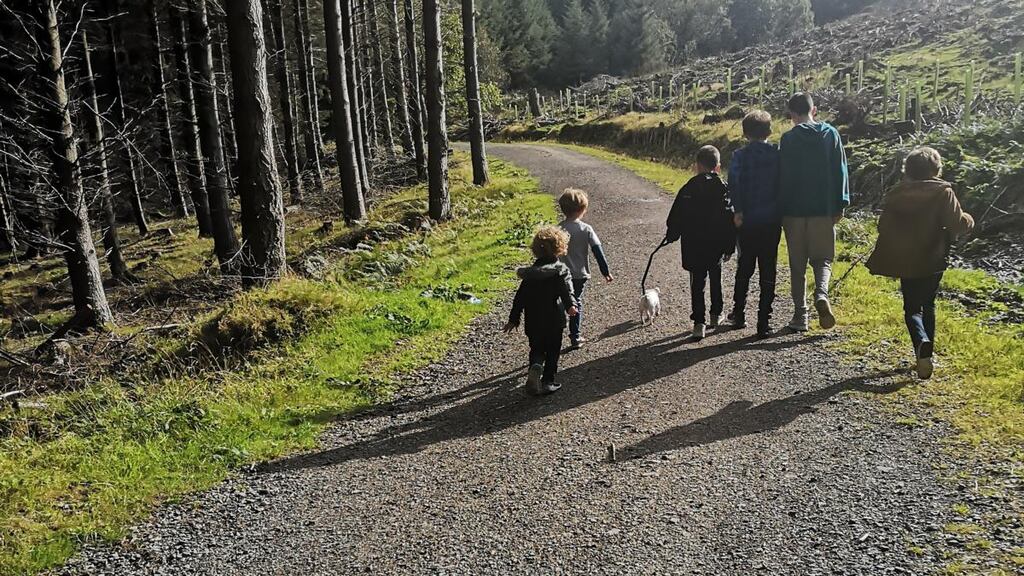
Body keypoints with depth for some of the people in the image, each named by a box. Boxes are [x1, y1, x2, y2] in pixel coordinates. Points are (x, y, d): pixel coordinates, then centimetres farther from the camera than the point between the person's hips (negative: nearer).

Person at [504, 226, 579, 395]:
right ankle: (547, 382, 13)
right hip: (554, 321, -3)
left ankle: (536, 366, -12)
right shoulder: (561, 270, -7)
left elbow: (520, 297, 6)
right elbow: (566, 289, -27)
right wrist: (570, 305, -42)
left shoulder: (530, 273, 4)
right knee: (553, 351, 12)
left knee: (536, 349, 16)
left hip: (533, 322, 3)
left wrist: (513, 319, 12)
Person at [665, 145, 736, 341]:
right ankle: (716, 315, 31)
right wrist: (730, 246, 5)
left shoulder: (689, 188, -5)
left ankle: (699, 322, -5)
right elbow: (730, 220, -1)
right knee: (716, 280, 21)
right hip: (717, 245, 2)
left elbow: (676, 216, -3)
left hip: (694, 246, -1)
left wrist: (671, 236, 11)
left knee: (697, 283, 2)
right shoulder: (724, 189, -3)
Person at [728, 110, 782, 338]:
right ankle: (764, 322, 2)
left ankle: (739, 314, 24)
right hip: (772, 221, 0)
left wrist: (738, 211, -13)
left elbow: (733, 185, -15)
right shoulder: (778, 154, 1)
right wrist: (781, 212, 6)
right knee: (767, 272, 3)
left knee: (744, 269, 16)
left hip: (747, 222, 0)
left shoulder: (739, 156, -3)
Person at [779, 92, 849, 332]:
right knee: (822, 259, 12)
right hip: (824, 210, 1)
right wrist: (840, 205, 6)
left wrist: (782, 211, 4)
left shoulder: (788, 139, -3)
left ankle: (800, 315, 8)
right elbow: (840, 171, 1)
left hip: (795, 211, -1)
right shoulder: (830, 134, 2)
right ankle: (821, 294, -16)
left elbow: (783, 176, -2)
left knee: (797, 264, 8)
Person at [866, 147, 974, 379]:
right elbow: (958, 223, -12)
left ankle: (922, 342, -21)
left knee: (912, 308, 8)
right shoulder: (942, 192, -7)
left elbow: (883, 227, 3)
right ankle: (925, 355, 17)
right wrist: (969, 220, 9)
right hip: (932, 261, -1)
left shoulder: (895, 194, 1)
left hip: (904, 263, 1)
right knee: (928, 305, 17)